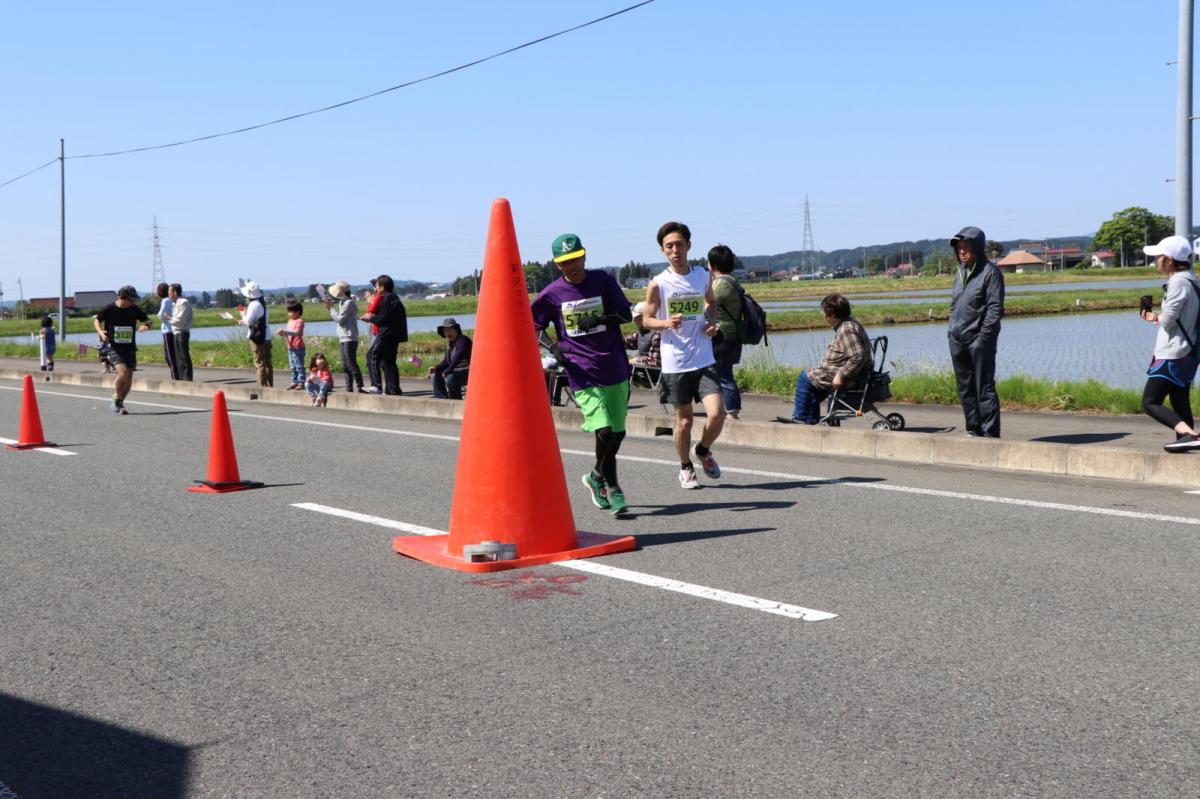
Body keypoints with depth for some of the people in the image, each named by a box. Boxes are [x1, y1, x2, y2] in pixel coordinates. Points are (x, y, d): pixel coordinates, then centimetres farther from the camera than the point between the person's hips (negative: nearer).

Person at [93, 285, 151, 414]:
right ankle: (116, 401, -3)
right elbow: (96, 320, 9)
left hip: (130, 348, 4)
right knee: (123, 372, -23)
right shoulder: (109, 309, -6)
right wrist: (100, 331, -9)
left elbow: (147, 321, 13)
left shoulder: (134, 309, 1)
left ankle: (120, 404, 23)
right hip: (114, 348, -4)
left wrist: (145, 326, -11)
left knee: (128, 379, 3)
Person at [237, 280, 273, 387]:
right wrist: (244, 320, 16)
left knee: (259, 363, -5)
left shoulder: (254, 305, -16)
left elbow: (248, 321, -14)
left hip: (257, 337, -9)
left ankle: (262, 386, -5)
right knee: (267, 363, 12)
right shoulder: (262, 303, 11)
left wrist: (243, 315, 5)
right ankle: (270, 385, 16)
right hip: (266, 336, 9)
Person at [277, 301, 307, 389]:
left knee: (299, 366, -5)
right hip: (290, 347, 9)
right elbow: (287, 333, 16)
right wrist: (282, 333, -5)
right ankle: (294, 382, 19)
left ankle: (301, 383, -3)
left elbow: (297, 333, -22)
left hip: (298, 348, -9)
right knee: (293, 367, 13)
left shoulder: (299, 321, -10)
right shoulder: (290, 321, 15)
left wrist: (284, 331, -27)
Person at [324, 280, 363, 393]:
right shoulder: (343, 302, 17)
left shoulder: (349, 303, -12)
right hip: (343, 339, 10)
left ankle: (360, 387, -13)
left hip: (349, 339, -10)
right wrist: (330, 308, 7)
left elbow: (340, 319, -14)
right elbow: (339, 319, 18)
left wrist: (331, 308, -4)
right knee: (346, 366, 11)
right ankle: (349, 388, 15)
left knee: (352, 365, -12)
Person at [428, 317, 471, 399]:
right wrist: (436, 368, -2)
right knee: (436, 376, 8)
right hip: (456, 371, 10)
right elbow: (446, 362, 16)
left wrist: (447, 371, -29)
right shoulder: (450, 344, 13)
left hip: (467, 372, -10)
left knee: (450, 378, -33)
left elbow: (457, 358, -28)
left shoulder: (462, 340, -16)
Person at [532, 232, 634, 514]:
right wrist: (552, 347, -5)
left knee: (617, 433, 9)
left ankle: (598, 477, 33)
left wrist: (601, 319, -17)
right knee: (604, 431, -16)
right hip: (583, 375, -3)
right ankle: (612, 487, 2)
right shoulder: (551, 294, 1)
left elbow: (626, 313, 1)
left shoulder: (603, 280, 3)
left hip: (616, 370, 3)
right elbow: (530, 327, 11)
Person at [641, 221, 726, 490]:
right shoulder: (657, 284, -5)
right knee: (684, 419, 7)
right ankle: (685, 467, 30)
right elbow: (647, 319, 2)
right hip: (675, 362, -2)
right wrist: (666, 323, -19)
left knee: (717, 414, -10)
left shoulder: (702, 276, 4)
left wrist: (712, 321, 3)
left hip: (704, 359, 2)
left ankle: (704, 451, 21)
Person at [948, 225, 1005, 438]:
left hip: (979, 341, -7)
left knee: (985, 388, -6)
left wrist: (984, 335, -16)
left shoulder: (990, 271, -6)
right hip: (957, 340, 7)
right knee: (965, 388, 11)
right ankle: (974, 430, 19)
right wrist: (951, 329, 10)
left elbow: (995, 307, -11)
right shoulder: (960, 272, 15)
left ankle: (990, 433, -3)